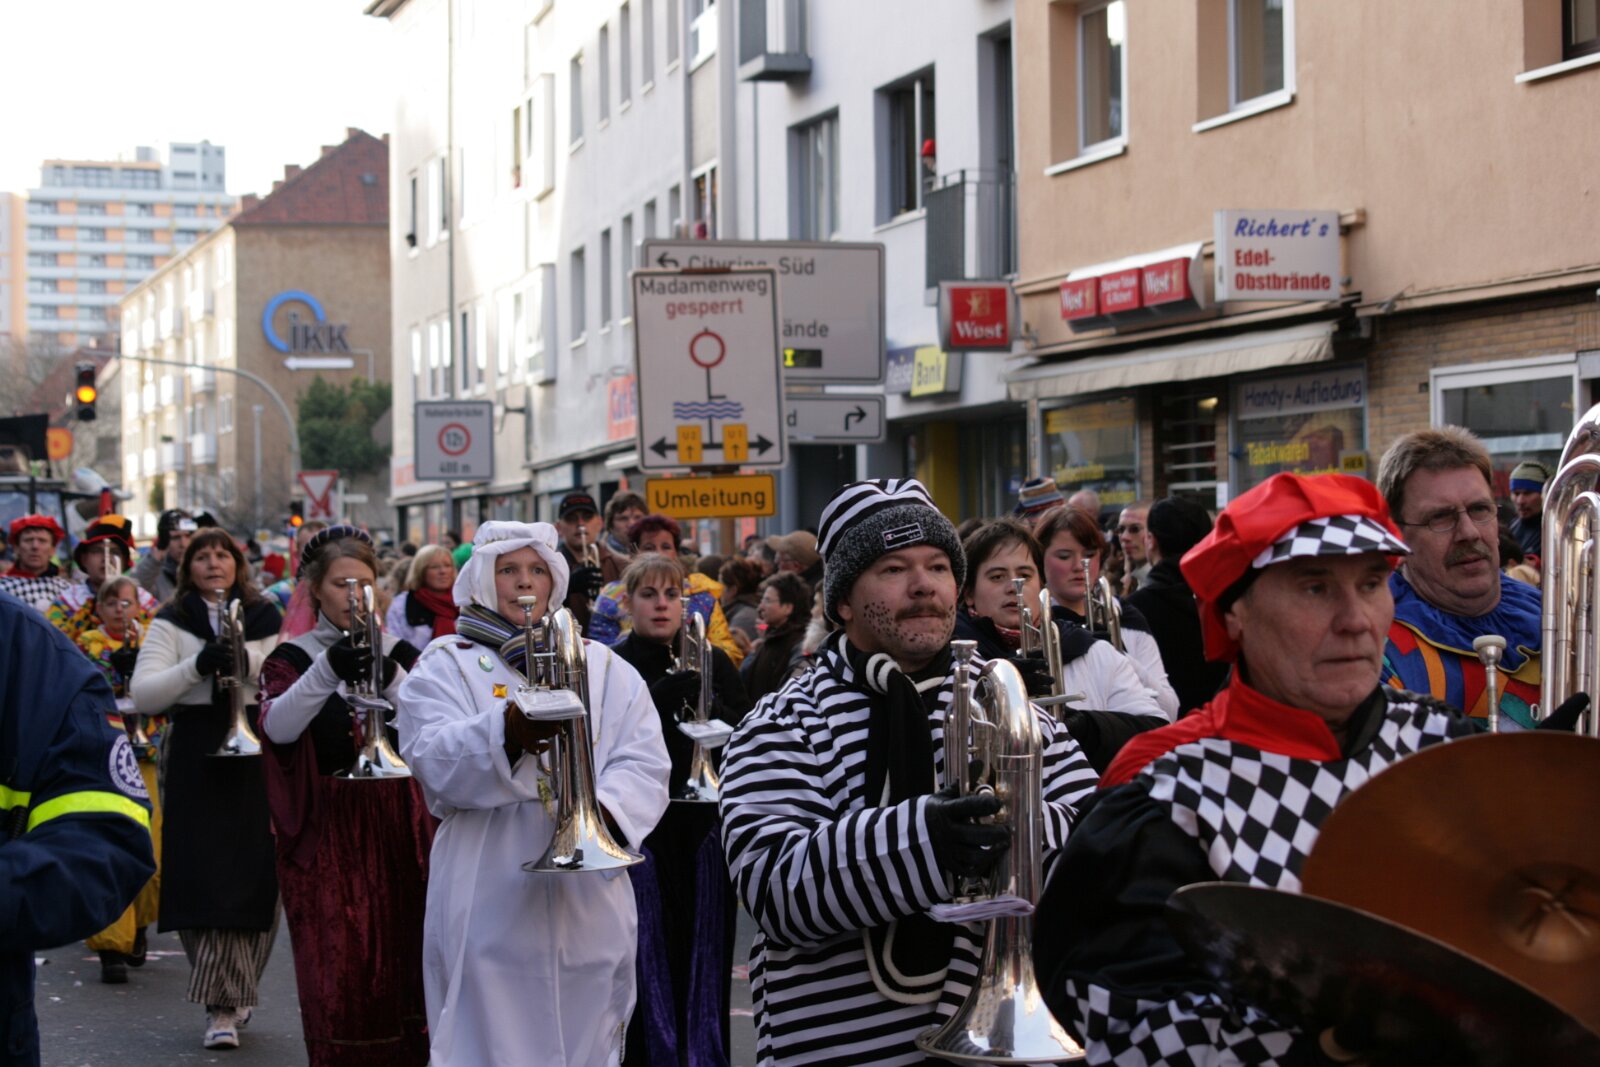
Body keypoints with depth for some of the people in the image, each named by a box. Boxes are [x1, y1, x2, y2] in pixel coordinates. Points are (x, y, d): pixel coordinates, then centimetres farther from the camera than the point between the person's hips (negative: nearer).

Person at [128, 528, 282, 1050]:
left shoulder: (266, 619, 13)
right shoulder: (172, 623, 8)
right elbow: (142, 694, -4)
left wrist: (248, 661, -11)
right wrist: (198, 666, -18)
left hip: (256, 757, 1)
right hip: (196, 759, -1)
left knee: (253, 879, -1)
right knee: (204, 879, -8)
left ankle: (227, 1001, 13)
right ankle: (227, 1003, -3)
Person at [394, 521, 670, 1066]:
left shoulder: (605, 668, 16)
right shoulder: (444, 667, 7)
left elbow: (644, 765, 4)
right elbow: (437, 765, -11)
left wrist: (605, 808, -17)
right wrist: (509, 731, -30)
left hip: (590, 913, 3)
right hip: (490, 913, -3)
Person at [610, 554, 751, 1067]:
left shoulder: (713, 663, 11)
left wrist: (708, 704, -14)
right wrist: (658, 699, -22)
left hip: (704, 832, 3)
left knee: (704, 959, 3)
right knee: (650, 961, -5)